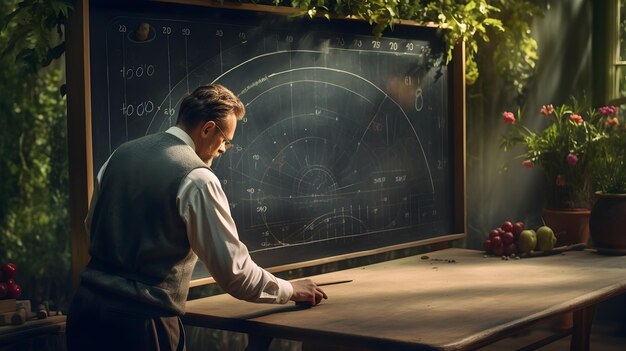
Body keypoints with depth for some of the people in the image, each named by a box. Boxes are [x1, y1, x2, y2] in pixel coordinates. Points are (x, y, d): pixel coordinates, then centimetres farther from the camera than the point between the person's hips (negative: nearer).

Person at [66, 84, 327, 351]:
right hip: (140, 321, -7)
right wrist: (290, 291, 1)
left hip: (86, 308, 7)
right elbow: (233, 270, -13)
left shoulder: (121, 154, 6)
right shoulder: (197, 179, -15)